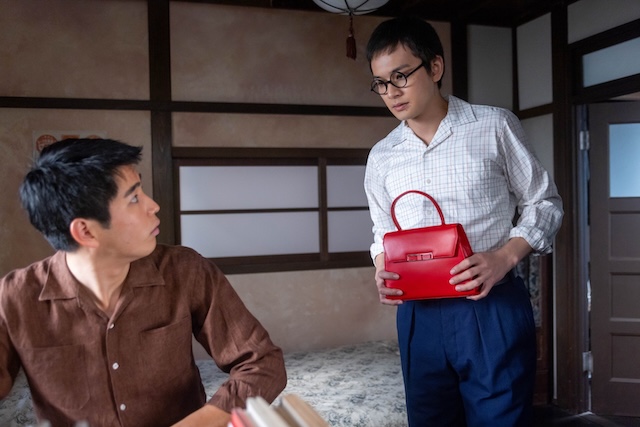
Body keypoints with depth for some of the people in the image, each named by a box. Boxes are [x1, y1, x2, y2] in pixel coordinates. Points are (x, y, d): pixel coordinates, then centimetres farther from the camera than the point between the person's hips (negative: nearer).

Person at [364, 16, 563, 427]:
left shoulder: (494, 127, -3)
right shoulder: (381, 158, 8)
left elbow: (544, 203, 3)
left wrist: (505, 257, -14)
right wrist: (382, 270, -4)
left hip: (493, 311, -3)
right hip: (418, 316, 4)